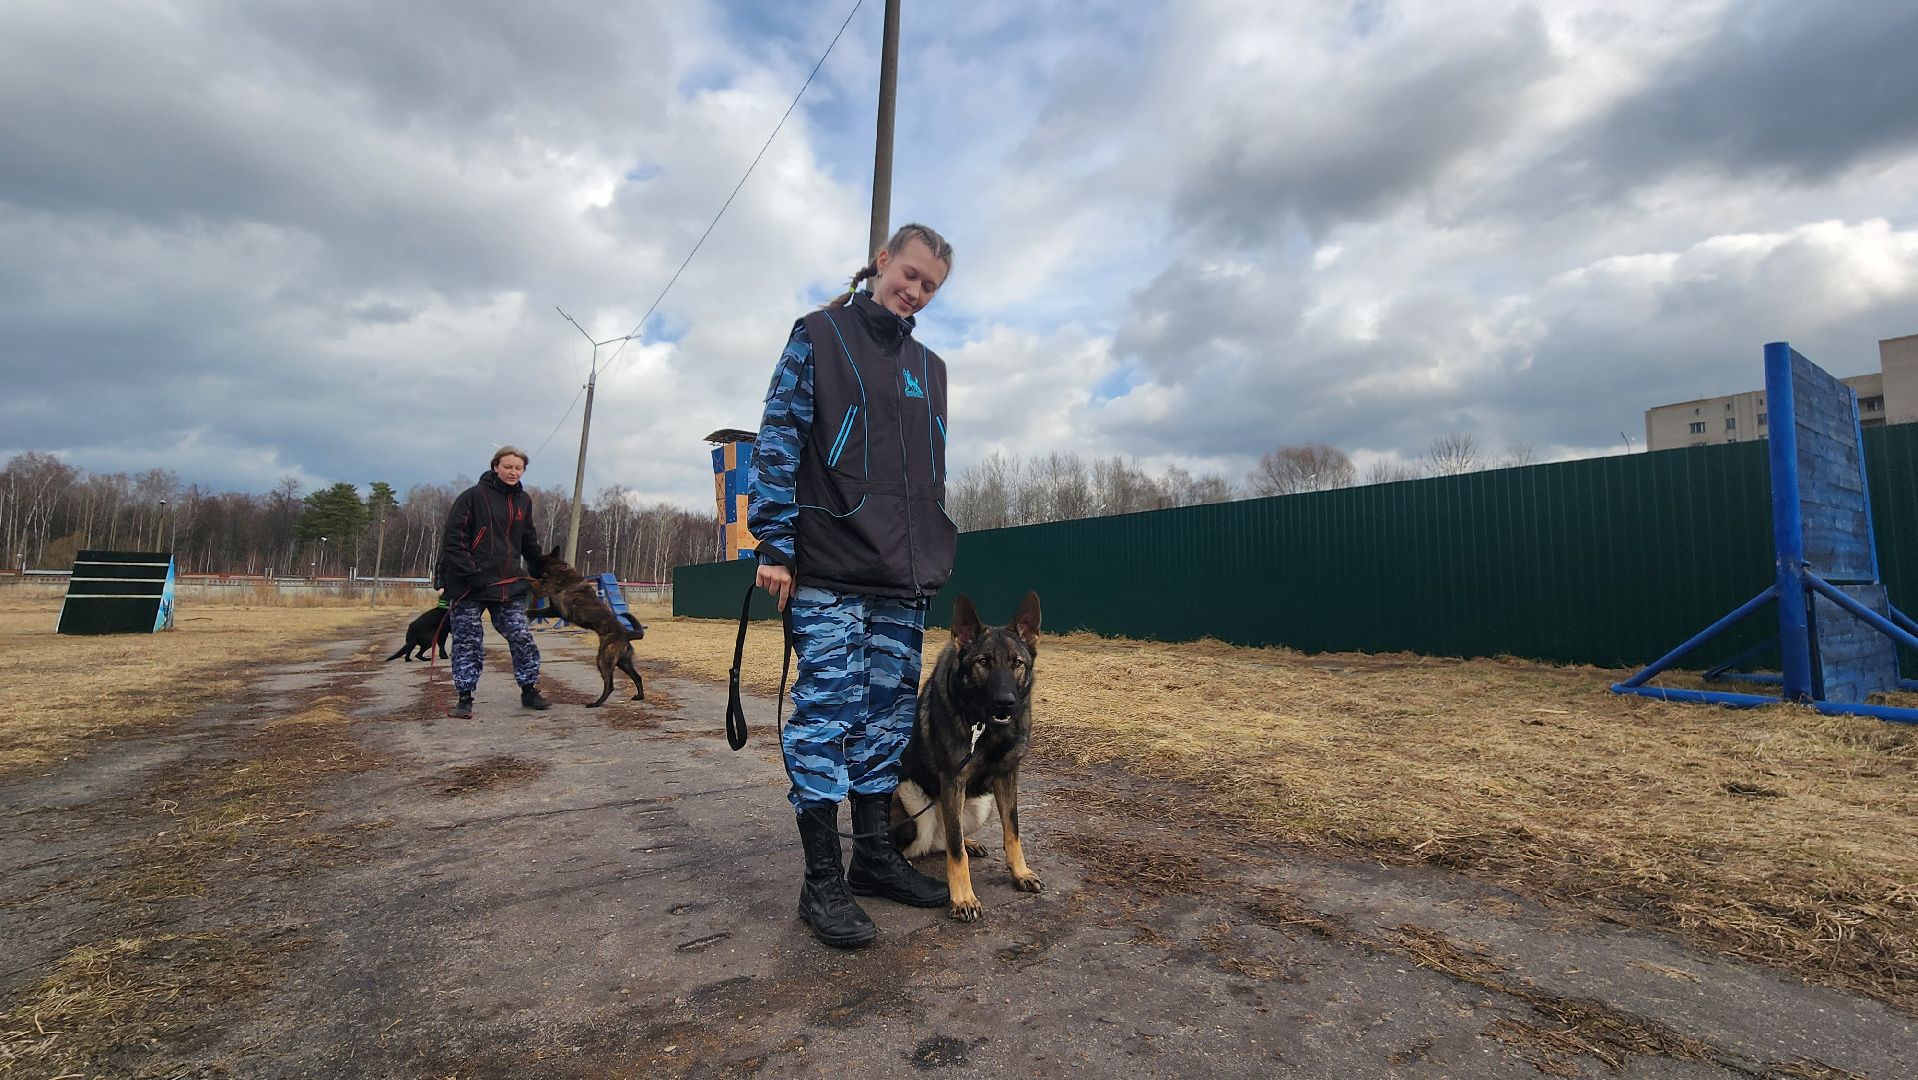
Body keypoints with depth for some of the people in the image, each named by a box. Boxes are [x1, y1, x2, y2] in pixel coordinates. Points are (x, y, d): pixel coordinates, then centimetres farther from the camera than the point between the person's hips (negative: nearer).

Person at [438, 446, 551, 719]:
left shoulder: (524, 501, 10)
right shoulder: (474, 496, -7)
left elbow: (529, 542, 21)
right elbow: (452, 537, -10)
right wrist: (468, 573, -18)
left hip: (509, 584, 4)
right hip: (469, 587, -4)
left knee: (521, 637, 1)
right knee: (467, 642, 3)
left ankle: (529, 691, 13)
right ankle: (465, 699, 13)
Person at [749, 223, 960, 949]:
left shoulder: (929, 367, 19)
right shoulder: (819, 335, 3)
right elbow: (778, 439, -4)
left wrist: (937, 558, 16)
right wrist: (775, 546, -12)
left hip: (905, 577, 6)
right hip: (830, 572, -6)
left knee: (889, 715, 10)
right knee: (826, 715, -4)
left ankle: (873, 855, 23)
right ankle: (822, 881, 7)